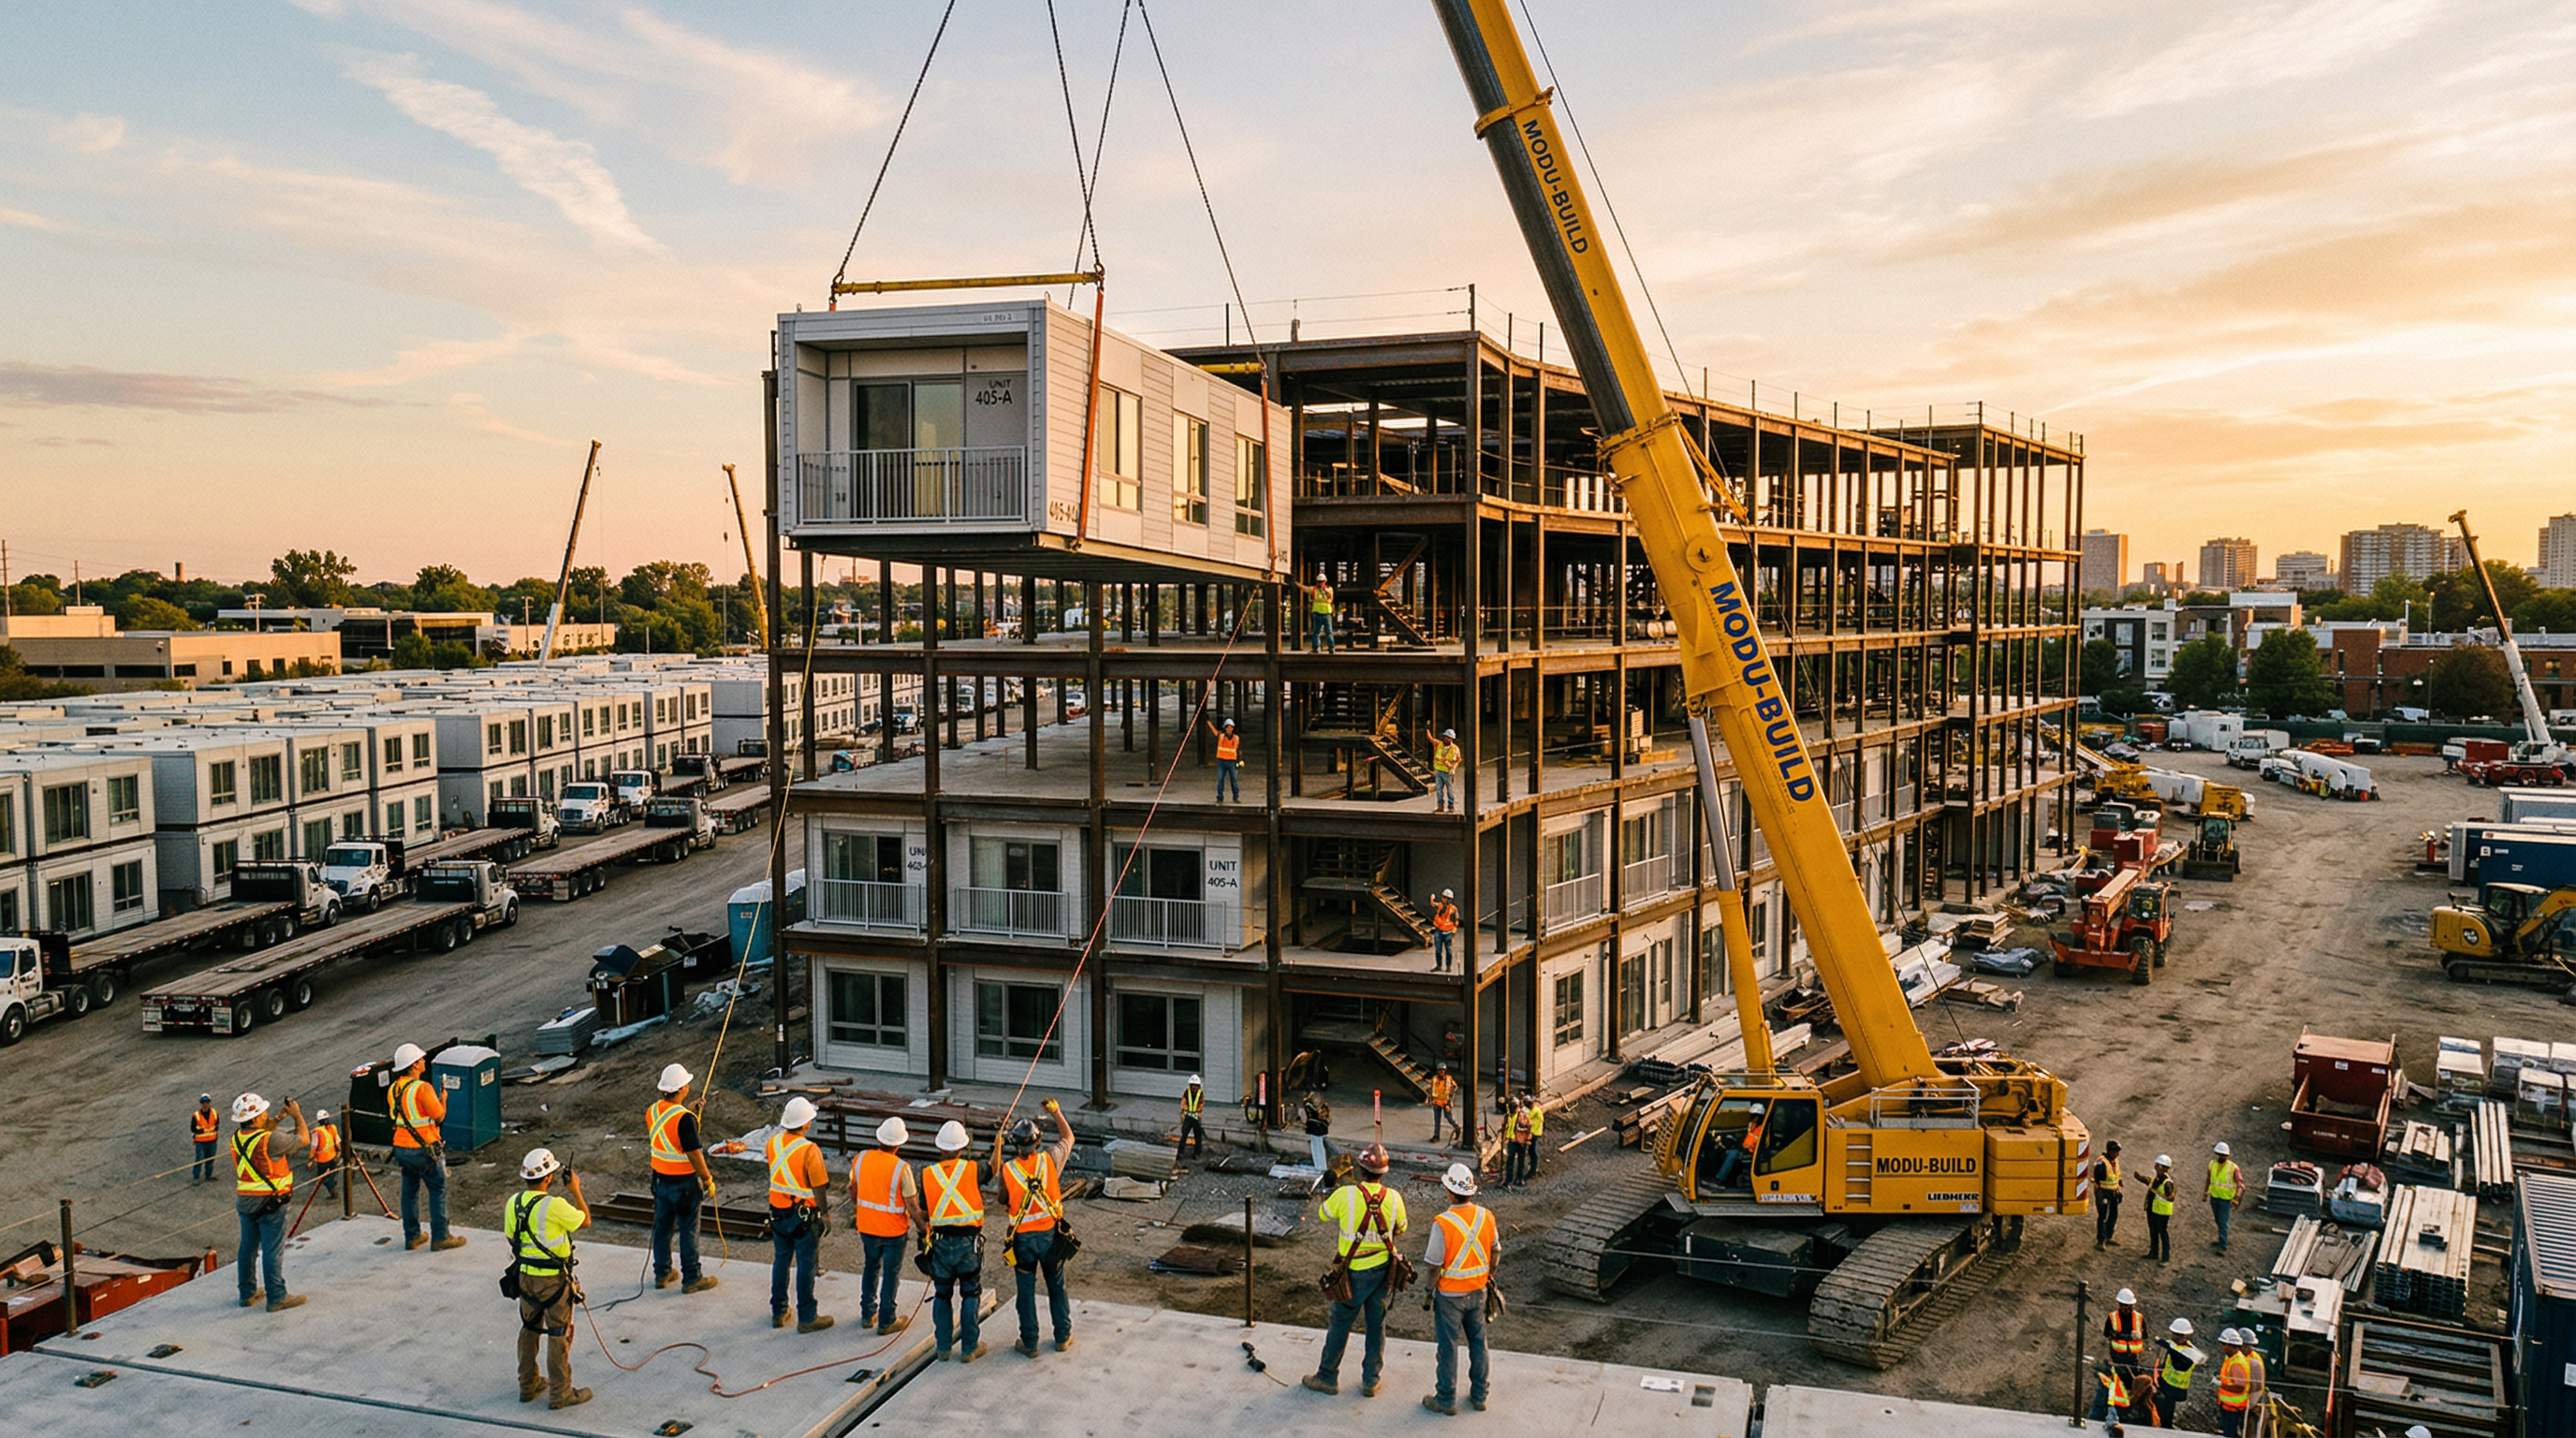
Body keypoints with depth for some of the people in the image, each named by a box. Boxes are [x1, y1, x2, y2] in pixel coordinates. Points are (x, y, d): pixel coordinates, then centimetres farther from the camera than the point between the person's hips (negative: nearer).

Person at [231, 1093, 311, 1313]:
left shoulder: (237, 1138, 0)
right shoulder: (270, 1140, -23)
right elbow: (304, 1138, -11)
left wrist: (278, 1119, 12)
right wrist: (297, 1115, 2)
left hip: (244, 1202, 7)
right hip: (270, 1203, -7)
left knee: (248, 1247, 17)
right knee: (272, 1251, -2)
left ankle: (247, 1293, 28)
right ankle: (277, 1297, 3)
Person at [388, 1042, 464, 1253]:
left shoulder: (394, 1089, 4)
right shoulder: (423, 1088, -20)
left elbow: (397, 1116, 15)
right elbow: (439, 1116, -17)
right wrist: (443, 1099, 1)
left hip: (401, 1147, 7)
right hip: (424, 1149, -7)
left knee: (409, 1191, 16)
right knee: (439, 1191, 3)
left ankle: (412, 1236, 24)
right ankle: (440, 1238, 6)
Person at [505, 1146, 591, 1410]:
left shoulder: (513, 1203, -3)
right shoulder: (554, 1205, -25)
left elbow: (512, 1239, 9)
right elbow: (585, 1221, -10)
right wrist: (576, 1190, -1)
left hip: (525, 1276, 7)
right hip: (554, 1280, -6)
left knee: (529, 1330, 21)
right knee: (559, 1335, 5)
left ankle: (527, 1386, 32)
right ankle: (559, 1393, 14)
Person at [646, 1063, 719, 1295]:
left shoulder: (652, 1112, -2)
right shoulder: (684, 1119, -25)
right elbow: (694, 1155, -22)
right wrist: (708, 1180, -10)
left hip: (660, 1179, 7)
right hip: (684, 1183, -7)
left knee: (662, 1227, 18)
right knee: (688, 1231, 5)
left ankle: (662, 1273, 30)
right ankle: (691, 1279, 14)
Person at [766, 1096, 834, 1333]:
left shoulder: (773, 1142, -5)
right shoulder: (809, 1150, -23)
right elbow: (819, 1188, -16)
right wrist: (825, 1211, -4)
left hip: (778, 1213, 6)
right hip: (804, 1215, -6)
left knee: (781, 1261, 19)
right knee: (805, 1265, 5)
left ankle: (778, 1312, 29)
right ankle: (806, 1318, 13)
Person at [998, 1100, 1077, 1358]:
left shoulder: (1007, 1170, -16)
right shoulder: (1050, 1159, -13)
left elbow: (1003, 1201, 1)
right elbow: (1068, 1138, 6)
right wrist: (1056, 1112, 14)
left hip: (1022, 1238, -1)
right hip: (1050, 1234, 1)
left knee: (1026, 1291, 11)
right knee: (1057, 1287, 17)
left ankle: (1029, 1343, 18)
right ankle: (1063, 1337, 27)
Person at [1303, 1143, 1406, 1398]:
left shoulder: (1345, 1195, -20)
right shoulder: (1393, 1198, -10)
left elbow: (1325, 1213, 0)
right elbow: (1400, 1230, 7)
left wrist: (1335, 1186, 12)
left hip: (1354, 1272, -3)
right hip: (1383, 1270, 3)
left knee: (1340, 1324, 13)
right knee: (1377, 1326, 15)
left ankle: (1327, 1377, 26)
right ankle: (1371, 1381, 24)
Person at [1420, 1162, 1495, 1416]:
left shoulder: (1443, 1223, -24)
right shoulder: (1486, 1216, -8)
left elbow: (1434, 1264, -17)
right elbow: (1496, 1250, 5)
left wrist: (1431, 1288, -1)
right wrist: (1489, 1274, 21)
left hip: (1450, 1294, -5)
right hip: (1478, 1291, 5)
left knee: (1448, 1347, 8)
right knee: (1478, 1342, 18)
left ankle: (1446, 1399, 20)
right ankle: (1479, 1395, 28)